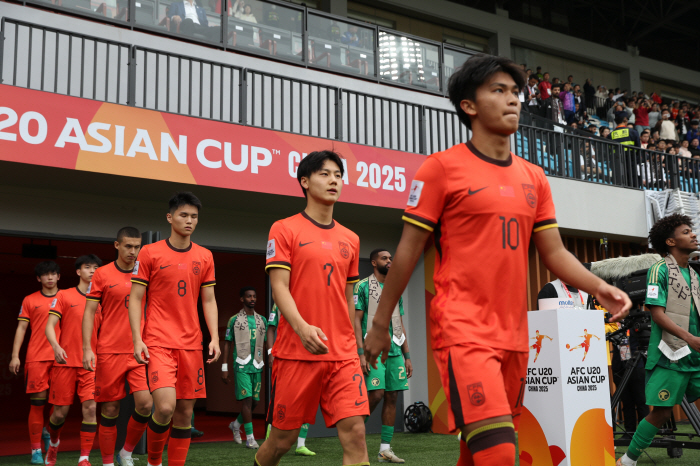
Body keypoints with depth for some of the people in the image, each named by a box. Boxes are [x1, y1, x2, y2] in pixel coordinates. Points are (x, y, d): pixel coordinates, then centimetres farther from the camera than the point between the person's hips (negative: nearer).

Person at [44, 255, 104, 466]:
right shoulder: (64, 296, 3)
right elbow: (49, 326, -3)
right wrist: (56, 346, -21)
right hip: (66, 362, -2)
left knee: (90, 408, -11)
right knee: (61, 411, 5)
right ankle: (53, 443, 36)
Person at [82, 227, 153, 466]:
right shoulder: (103, 274, 1)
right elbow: (89, 312, 1)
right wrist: (87, 348, -7)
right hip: (110, 352, -2)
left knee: (145, 404, -10)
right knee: (110, 410, 4)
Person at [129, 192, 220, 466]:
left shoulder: (205, 257, 10)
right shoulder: (150, 253, 1)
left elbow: (209, 301, 12)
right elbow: (135, 298, 1)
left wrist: (215, 338, 2)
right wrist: (137, 339, -8)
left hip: (191, 345, 4)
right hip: (158, 342, -4)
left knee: (185, 411, 5)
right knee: (165, 407, -16)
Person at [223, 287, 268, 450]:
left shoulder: (262, 320, 13)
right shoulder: (234, 320, 1)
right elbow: (227, 344, 3)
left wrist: (264, 366, 13)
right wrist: (224, 368, -1)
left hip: (257, 366, 5)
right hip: (242, 365, -5)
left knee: (254, 402, 8)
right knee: (247, 400, -11)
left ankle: (236, 425, 34)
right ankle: (250, 438, -5)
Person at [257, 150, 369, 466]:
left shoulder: (350, 239, 14)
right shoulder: (285, 230, 0)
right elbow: (279, 287, -8)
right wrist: (302, 327, -24)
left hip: (342, 354, 4)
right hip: (296, 351, -3)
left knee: (355, 431, -10)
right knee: (283, 438, 6)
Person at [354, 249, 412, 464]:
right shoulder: (363, 286, -1)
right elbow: (356, 321, -7)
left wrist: (407, 356, 13)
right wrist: (361, 353, -16)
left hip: (395, 350, 6)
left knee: (392, 398, 2)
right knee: (376, 395, -14)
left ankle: (385, 449, 7)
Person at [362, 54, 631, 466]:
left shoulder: (534, 177, 13)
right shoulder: (443, 167, -4)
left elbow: (554, 252, 14)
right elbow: (409, 251, -2)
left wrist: (599, 287, -5)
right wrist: (381, 324, 0)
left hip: (514, 334, 6)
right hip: (463, 330, -6)